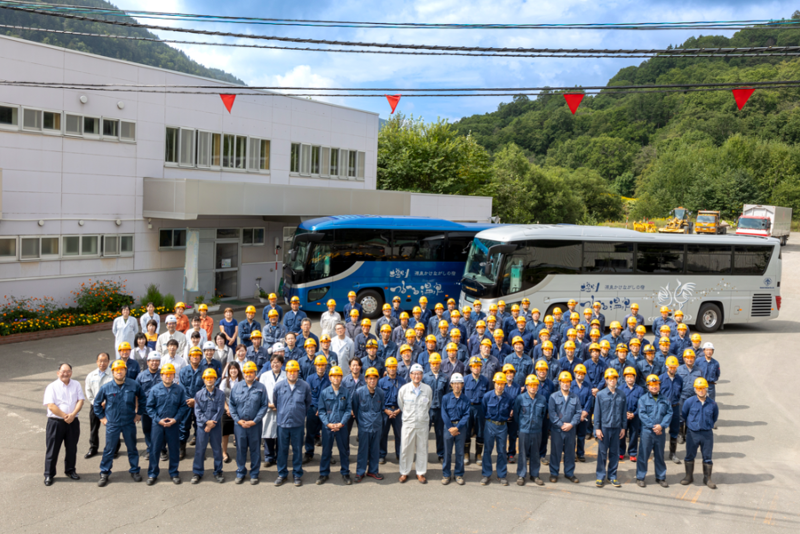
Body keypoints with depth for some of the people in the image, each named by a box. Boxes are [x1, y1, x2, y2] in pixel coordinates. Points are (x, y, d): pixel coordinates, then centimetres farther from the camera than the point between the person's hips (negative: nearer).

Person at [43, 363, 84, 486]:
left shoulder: (76, 385, 6)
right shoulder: (52, 387, -4)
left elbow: (80, 401, -1)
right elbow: (51, 406, -13)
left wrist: (72, 415, -16)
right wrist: (65, 416, -16)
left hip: (73, 422, 3)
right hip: (56, 422, -3)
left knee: (72, 448, 12)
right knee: (52, 449, 3)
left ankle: (70, 470, 28)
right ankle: (49, 474, 14)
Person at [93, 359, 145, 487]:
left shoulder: (134, 385, -7)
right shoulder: (106, 388, -7)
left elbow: (142, 399, 10)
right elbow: (97, 403, 9)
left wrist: (139, 413, 8)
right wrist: (101, 417, 7)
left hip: (129, 423, 1)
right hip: (112, 424, -1)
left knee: (132, 448, 12)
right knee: (109, 449, 5)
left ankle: (134, 471, 27)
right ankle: (104, 474, 18)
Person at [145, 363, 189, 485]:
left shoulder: (180, 389, -2)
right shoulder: (155, 389, -2)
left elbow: (184, 406, 0)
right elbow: (149, 407, 1)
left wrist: (176, 419, -10)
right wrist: (158, 420, -9)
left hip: (174, 424, 0)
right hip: (158, 424, 0)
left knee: (174, 449, 8)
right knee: (155, 449, 5)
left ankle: (174, 473, 23)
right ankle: (152, 474, 19)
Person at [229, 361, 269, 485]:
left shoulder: (261, 387, 0)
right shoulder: (237, 386, 4)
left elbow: (264, 405, -2)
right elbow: (231, 404, 5)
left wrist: (254, 421, -10)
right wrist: (238, 420, -5)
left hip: (255, 424, -1)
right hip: (239, 424, 1)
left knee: (255, 449, 6)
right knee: (240, 449, 9)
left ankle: (254, 474, 19)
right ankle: (240, 473, 24)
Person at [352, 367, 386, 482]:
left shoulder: (381, 393, -3)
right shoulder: (359, 392, -11)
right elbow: (354, 408, 3)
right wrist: (359, 420, 9)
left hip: (377, 426, 3)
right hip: (364, 426, -3)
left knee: (375, 450, 11)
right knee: (363, 450, 4)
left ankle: (373, 470, 25)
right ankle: (360, 472, 16)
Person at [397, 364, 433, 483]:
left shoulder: (428, 389, -2)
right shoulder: (404, 389, -4)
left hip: (423, 423, 1)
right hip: (408, 423, -1)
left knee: (422, 449, 7)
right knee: (406, 448, 3)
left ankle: (421, 473, 20)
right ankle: (404, 472, 17)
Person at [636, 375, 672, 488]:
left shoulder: (665, 399, 7)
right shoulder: (643, 399, -2)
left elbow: (669, 413, 1)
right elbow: (642, 414, -9)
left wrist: (661, 425, -13)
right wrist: (652, 426, -16)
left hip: (661, 432, 3)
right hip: (647, 431, -3)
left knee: (660, 455, 13)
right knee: (644, 454, 2)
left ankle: (661, 477, 26)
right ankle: (640, 477, 11)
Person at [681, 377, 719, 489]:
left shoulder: (712, 403, -5)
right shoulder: (689, 402, -9)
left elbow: (715, 416, 13)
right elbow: (683, 415, 7)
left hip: (707, 434, 0)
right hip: (692, 433, 0)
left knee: (707, 457, 8)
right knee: (690, 456, 9)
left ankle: (707, 478, 21)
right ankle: (689, 477, 23)